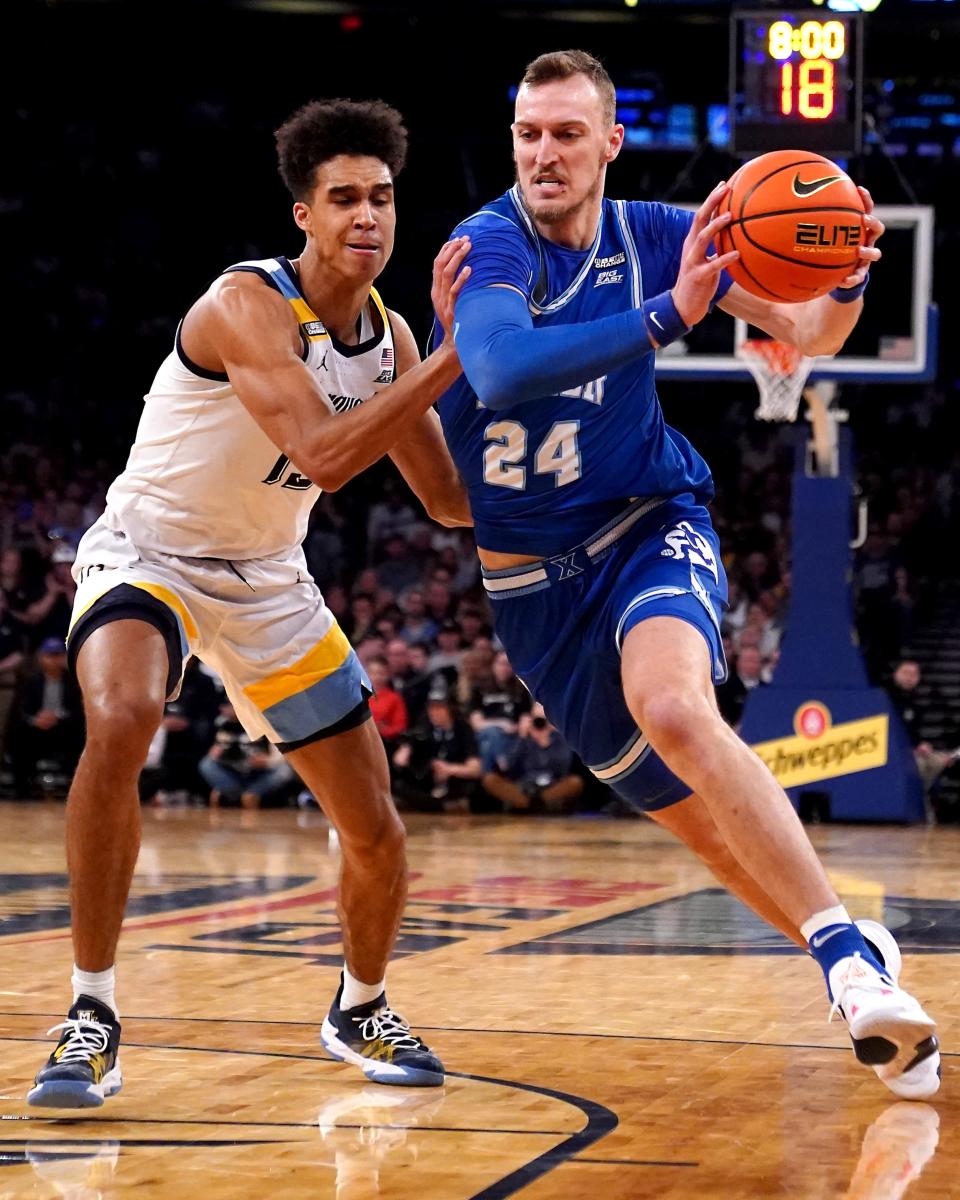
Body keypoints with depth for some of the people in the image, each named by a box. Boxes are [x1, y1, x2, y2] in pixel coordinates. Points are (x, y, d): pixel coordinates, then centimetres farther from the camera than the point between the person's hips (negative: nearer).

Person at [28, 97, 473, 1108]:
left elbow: (453, 501, 4)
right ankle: (91, 1017, -28)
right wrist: (456, 355, -37)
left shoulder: (389, 336, -2)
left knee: (376, 834, 5)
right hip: (147, 554, -6)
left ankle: (360, 1010, 36)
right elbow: (323, 456, -37)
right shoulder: (248, 304, -25)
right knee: (120, 723, -38)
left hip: (266, 579, 6)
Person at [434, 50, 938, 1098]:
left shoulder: (658, 237, -5)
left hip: (649, 527, -1)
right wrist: (666, 316, -44)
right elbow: (501, 369, -36)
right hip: (531, 577, 1)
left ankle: (845, 953, -31)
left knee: (672, 708, -33)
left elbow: (805, 334, -1)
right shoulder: (491, 246, -15)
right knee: (689, 813, 6)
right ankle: (861, 973, 21)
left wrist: (846, 281, -25)